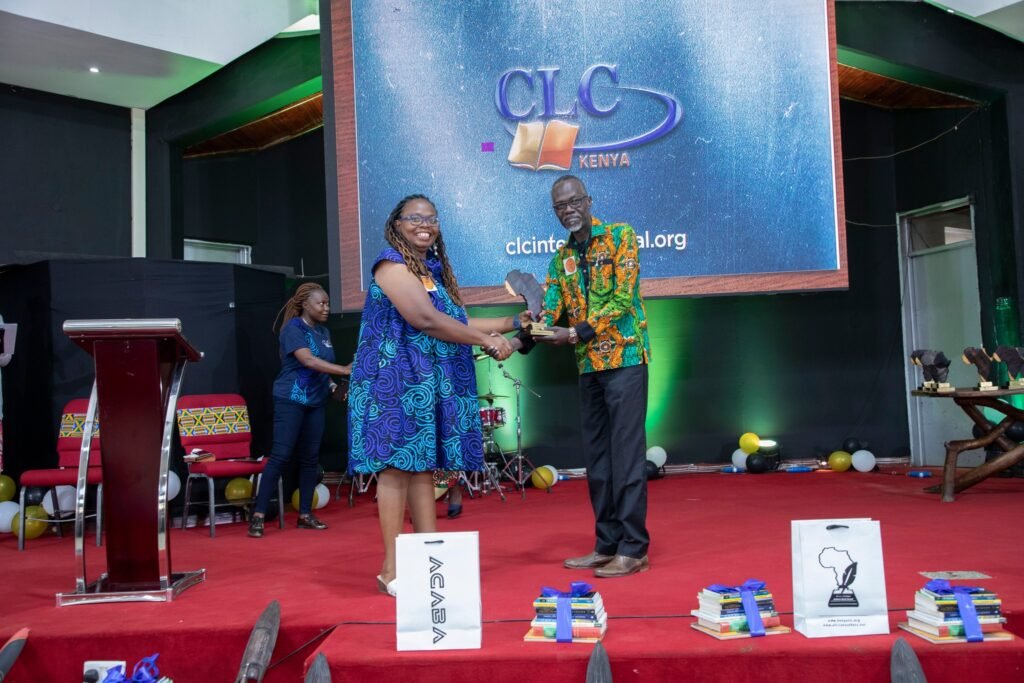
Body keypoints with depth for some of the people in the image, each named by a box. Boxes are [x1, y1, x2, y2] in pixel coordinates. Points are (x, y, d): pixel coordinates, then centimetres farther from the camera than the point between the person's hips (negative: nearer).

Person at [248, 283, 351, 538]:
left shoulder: (324, 332, 12)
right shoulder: (292, 328, -10)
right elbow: (308, 361, -24)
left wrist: (332, 385, 1)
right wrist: (344, 370, -29)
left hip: (316, 401, 7)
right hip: (290, 400, -7)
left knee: (310, 458, 8)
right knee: (281, 456, -8)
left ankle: (305, 514, 15)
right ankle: (258, 515, -2)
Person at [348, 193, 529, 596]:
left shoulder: (434, 269, 19)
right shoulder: (392, 263, -7)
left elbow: (453, 323, 18)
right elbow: (426, 321, -18)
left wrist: (511, 323, 15)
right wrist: (488, 341, -13)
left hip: (429, 383, 8)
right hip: (396, 380, -8)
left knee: (423, 467, 8)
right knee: (397, 466, -7)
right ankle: (392, 570, -1)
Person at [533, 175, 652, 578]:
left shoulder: (620, 236, -2)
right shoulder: (561, 257, 15)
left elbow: (622, 298, -12)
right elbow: (550, 310, 5)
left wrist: (579, 332, -20)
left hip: (625, 358, -6)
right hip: (588, 366, 6)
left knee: (626, 453, -5)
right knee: (597, 457, 9)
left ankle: (633, 548, 3)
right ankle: (607, 545, 19)